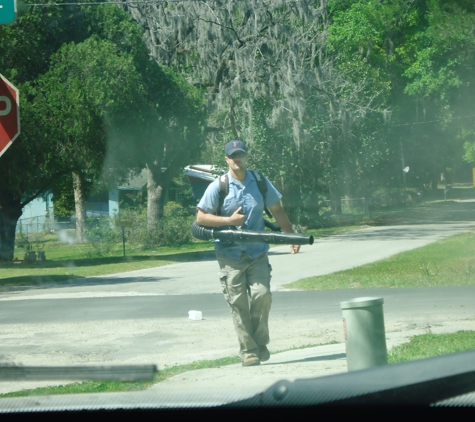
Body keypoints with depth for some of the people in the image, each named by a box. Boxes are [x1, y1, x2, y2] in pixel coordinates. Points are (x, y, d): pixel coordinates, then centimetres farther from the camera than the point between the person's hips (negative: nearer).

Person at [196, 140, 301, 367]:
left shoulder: (260, 183, 6)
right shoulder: (218, 187, -2)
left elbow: (277, 210, 14)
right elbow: (201, 218, -2)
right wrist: (230, 220, -12)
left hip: (257, 252, 2)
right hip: (230, 255, -2)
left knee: (261, 295, -10)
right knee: (238, 303, -3)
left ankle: (260, 344, 6)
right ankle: (247, 350, 3)